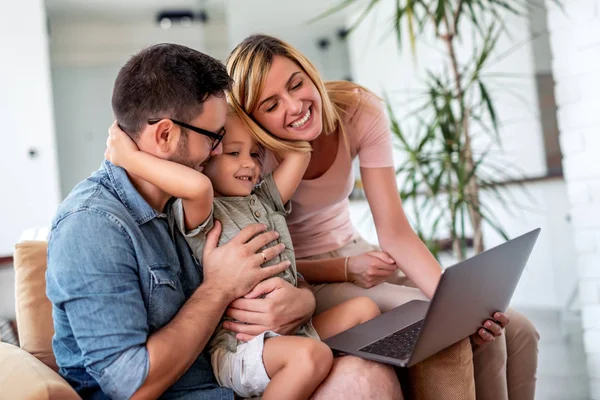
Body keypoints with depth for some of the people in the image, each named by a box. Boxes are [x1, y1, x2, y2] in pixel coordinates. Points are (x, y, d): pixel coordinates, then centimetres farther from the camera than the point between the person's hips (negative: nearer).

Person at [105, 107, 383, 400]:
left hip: (292, 330, 8)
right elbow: (197, 185, -33)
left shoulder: (265, 200, 16)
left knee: (363, 308, 3)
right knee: (311, 354, -32)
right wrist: (129, 158, -26)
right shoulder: (199, 212, -8)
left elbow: (298, 153, 7)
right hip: (239, 349, -8)